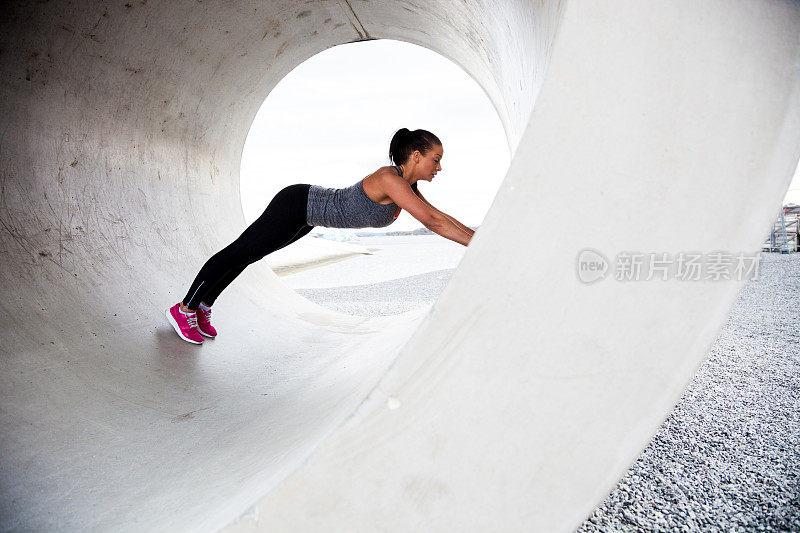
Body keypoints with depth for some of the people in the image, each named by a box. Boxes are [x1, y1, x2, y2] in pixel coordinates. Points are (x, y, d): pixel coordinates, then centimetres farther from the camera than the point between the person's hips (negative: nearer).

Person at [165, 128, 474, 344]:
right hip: (296, 205, -9)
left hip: (307, 214, 9)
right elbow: (432, 221, -35)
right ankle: (183, 309, 26)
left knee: (246, 255, 20)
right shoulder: (389, 178, -29)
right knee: (237, 254, 6)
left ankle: (203, 307, 38)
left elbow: (438, 219, 5)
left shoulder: (408, 185, -2)